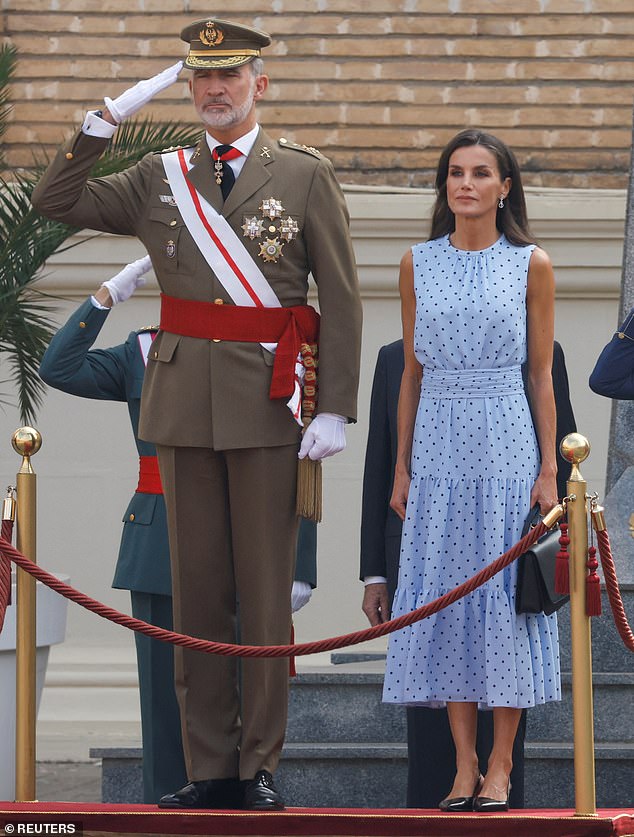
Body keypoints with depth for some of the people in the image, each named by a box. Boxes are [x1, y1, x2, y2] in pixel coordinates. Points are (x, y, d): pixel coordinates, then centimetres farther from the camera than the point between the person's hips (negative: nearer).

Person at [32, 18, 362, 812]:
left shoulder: (305, 175, 3)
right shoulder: (160, 179, 11)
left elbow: (342, 300, 0)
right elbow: (54, 201, 6)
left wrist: (335, 409, -8)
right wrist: (109, 118, -3)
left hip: (268, 408, -3)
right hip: (183, 404, 3)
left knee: (266, 591, -1)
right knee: (195, 590, 3)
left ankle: (260, 767, 5)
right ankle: (209, 768, 8)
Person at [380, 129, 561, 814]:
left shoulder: (531, 265, 2)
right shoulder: (418, 265, 8)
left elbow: (542, 375, 2)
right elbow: (411, 372, 11)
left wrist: (548, 470, -3)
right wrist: (401, 467, 7)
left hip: (507, 446, -2)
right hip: (438, 447, 2)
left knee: (505, 591, -3)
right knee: (446, 592, 0)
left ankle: (500, 768, 1)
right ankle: (464, 767, 6)